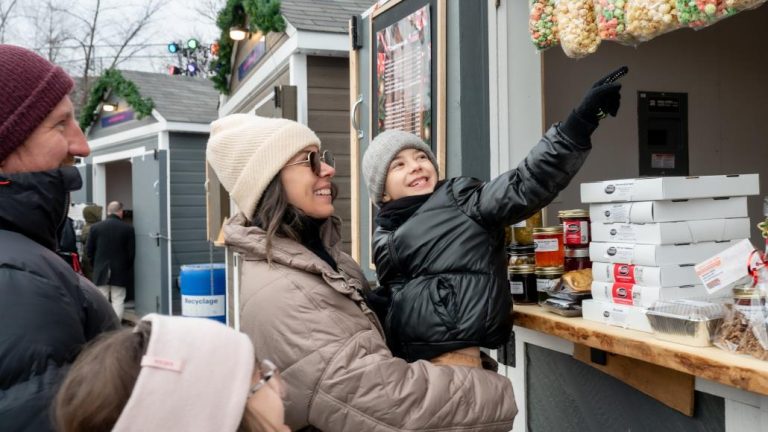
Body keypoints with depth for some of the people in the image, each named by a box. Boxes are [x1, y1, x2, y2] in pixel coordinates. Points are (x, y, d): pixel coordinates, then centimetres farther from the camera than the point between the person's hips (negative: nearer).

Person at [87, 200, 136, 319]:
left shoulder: (95, 227, -2)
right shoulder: (128, 228, -7)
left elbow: (88, 250, 1)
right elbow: (131, 252, -6)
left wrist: (96, 264, 16)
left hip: (101, 271, 2)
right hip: (120, 272, -2)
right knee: (118, 301, 2)